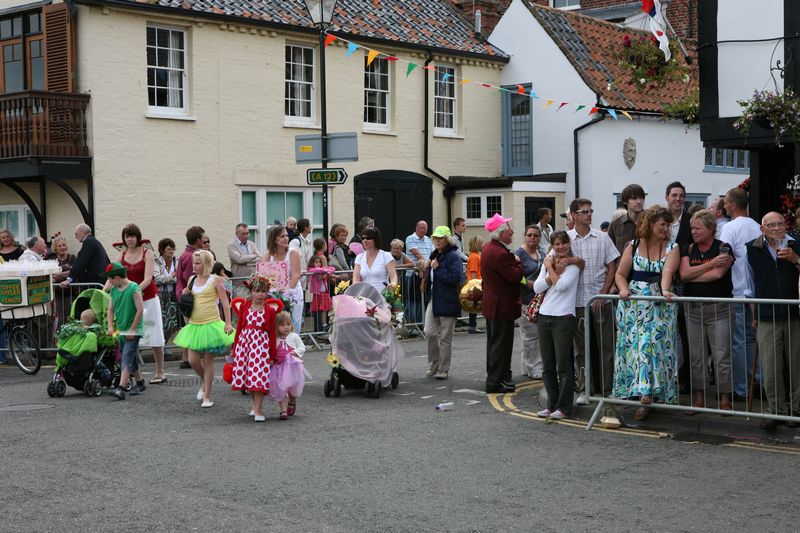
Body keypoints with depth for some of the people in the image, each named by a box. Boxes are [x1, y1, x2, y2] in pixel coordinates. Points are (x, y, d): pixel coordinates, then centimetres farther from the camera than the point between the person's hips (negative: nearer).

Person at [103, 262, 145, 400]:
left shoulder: (134, 288, -13)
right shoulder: (114, 290, 8)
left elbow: (140, 310, -15)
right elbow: (111, 309, 13)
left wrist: (132, 329, -15)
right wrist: (111, 326, -1)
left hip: (133, 331, -7)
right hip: (120, 331, 7)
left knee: (127, 358, -15)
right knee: (131, 359, 16)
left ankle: (121, 389, -23)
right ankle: (140, 383, 33)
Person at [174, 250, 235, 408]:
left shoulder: (215, 280, -6)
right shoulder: (192, 280, 9)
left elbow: (225, 301, -8)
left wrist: (228, 323, -15)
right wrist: (185, 295, 0)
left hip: (211, 324, -5)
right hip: (194, 325, 5)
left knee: (208, 361, 1)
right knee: (193, 360, -1)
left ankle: (207, 397, 9)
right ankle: (205, 383, 30)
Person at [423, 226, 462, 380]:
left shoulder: (453, 257, -11)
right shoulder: (435, 255, 14)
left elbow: (454, 278, -22)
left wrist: (437, 268, -19)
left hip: (447, 302, -7)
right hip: (433, 299, 7)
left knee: (445, 338, 2)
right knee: (429, 332, 1)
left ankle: (443, 370, 11)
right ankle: (433, 365, 17)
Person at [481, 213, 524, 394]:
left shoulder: (488, 247, 9)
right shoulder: (499, 253, -25)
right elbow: (515, 276, -23)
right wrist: (518, 263, -7)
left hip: (491, 303, 11)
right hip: (502, 306, -11)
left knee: (495, 343, 19)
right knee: (501, 344, -3)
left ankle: (494, 378, 29)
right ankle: (495, 382, 1)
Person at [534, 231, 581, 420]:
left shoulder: (573, 265, -4)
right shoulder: (548, 262, 13)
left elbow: (561, 285, -18)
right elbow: (537, 288, 3)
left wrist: (550, 269, -5)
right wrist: (553, 271, -7)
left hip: (563, 317, -6)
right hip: (544, 316, 6)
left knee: (563, 365, -3)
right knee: (547, 366, 10)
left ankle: (564, 407, 2)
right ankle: (552, 404, 19)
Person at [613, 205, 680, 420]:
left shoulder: (672, 248, 2)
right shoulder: (633, 247, 6)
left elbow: (667, 271, -17)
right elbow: (620, 274, 7)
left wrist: (665, 290, -36)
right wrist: (623, 289, -14)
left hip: (660, 306, -2)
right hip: (634, 305, 2)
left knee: (654, 344, -11)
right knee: (635, 345, 0)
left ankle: (647, 394, -13)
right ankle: (645, 393, 9)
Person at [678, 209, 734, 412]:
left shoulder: (723, 248, -2)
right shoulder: (687, 249, 10)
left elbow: (717, 274, -16)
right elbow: (684, 274, -5)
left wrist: (691, 276, -6)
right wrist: (710, 264, -11)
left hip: (718, 309, -4)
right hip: (693, 309, 4)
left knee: (721, 355, -3)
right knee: (696, 355, 8)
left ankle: (724, 400, 3)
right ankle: (699, 398, 16)